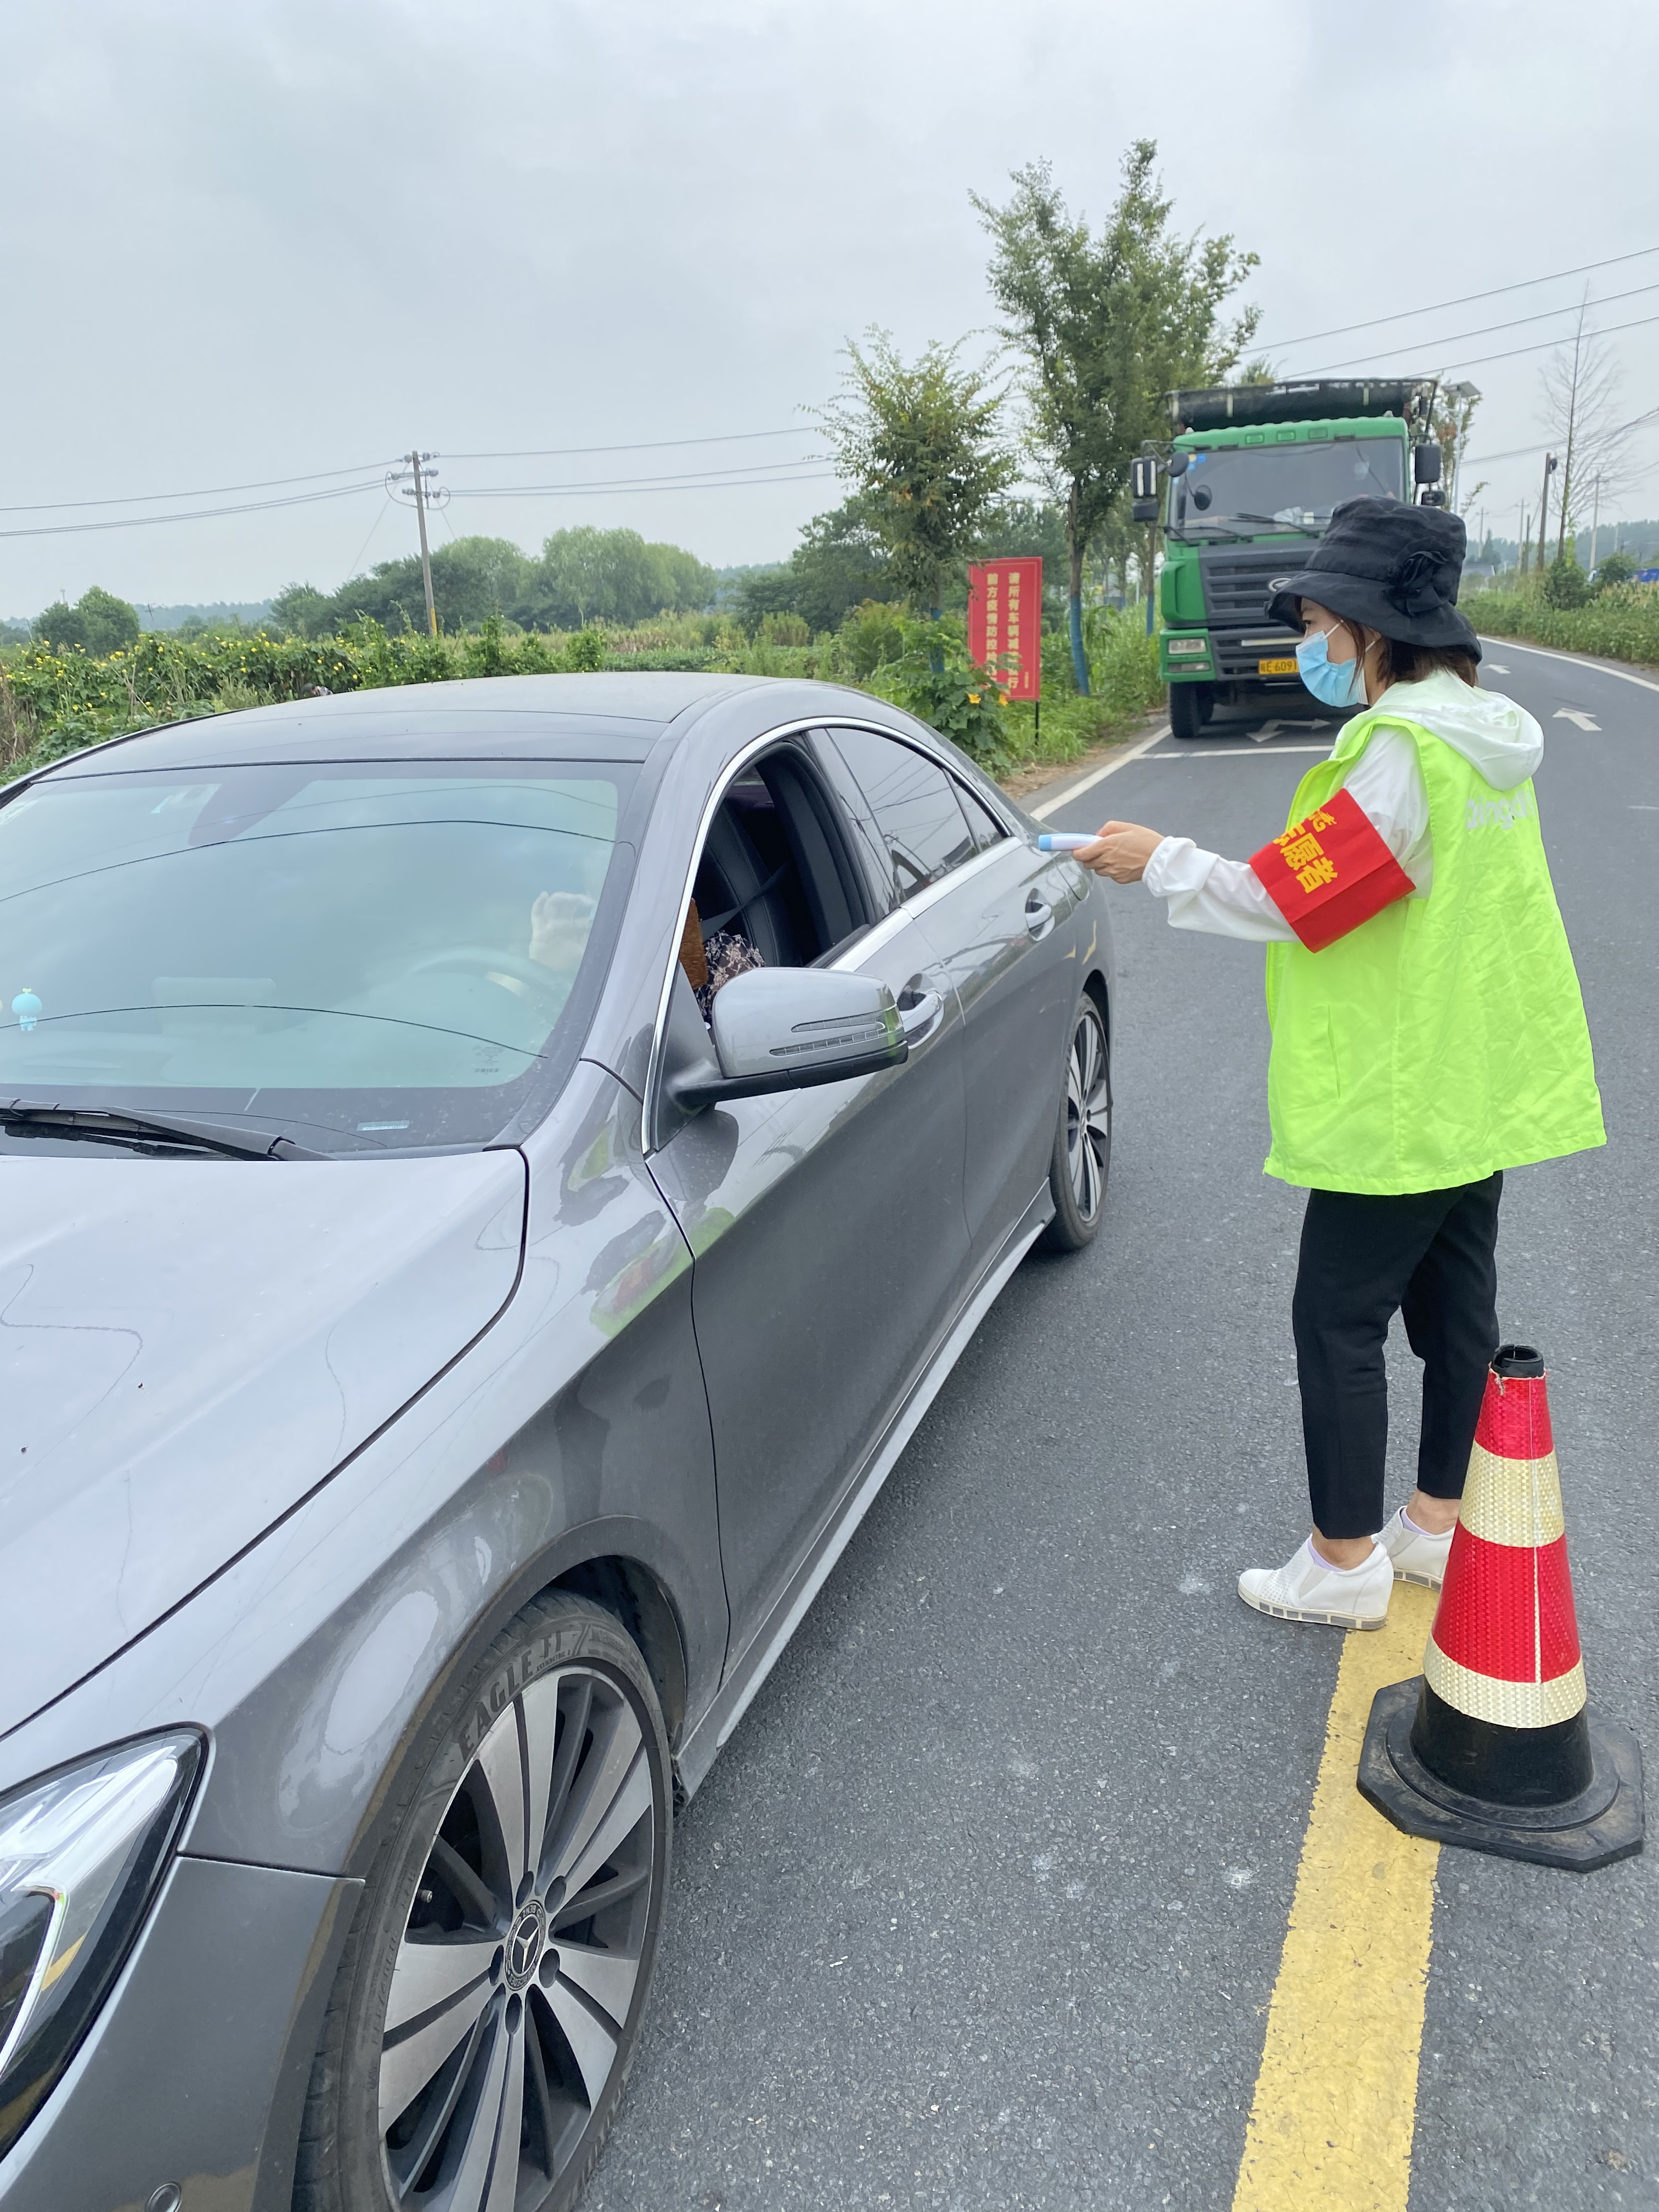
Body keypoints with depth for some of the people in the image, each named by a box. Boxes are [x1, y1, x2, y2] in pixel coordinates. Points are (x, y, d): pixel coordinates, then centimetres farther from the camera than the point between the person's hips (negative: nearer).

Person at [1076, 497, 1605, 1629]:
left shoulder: (1401, 749, -22)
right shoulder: (1484, 735, 8)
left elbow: (1282, 898, -21)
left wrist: (1162, 860, -9)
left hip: (1398, 1101, -9)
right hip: (1480, 1083, 9)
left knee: (1338, 1322, 2)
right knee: (1454, 1302, 17)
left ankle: (1346, 1561, 15)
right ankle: (1440, 1523, 33)